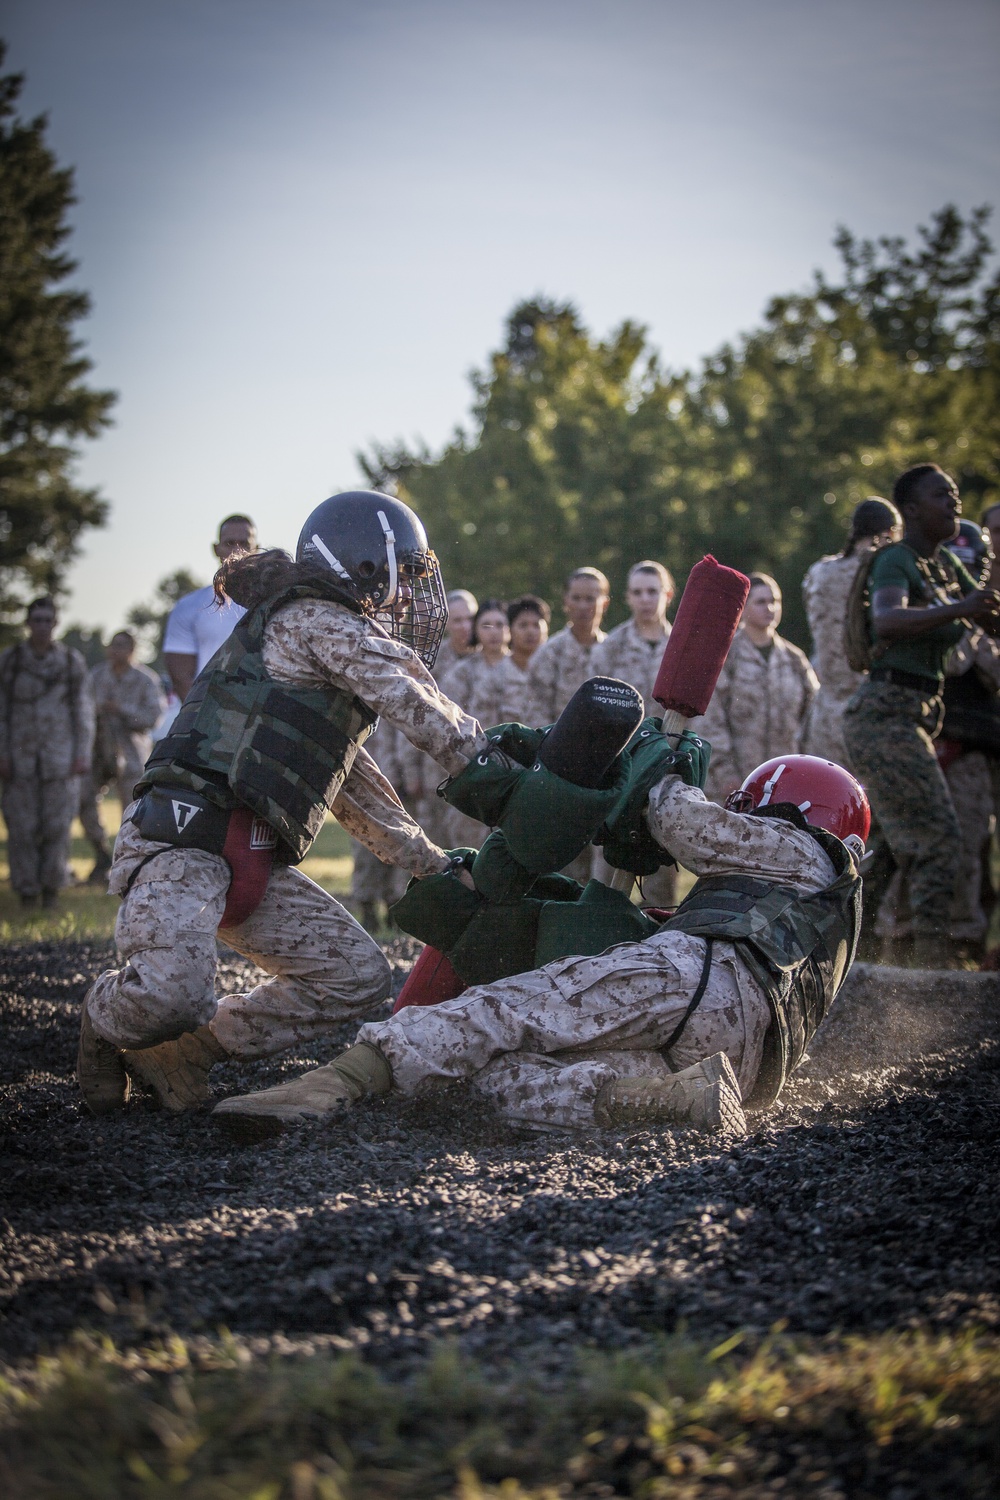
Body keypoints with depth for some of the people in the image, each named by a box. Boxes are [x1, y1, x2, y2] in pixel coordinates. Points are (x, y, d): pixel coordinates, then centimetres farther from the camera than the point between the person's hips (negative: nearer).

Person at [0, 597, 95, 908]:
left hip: (60, 754, 0)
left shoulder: (72, 661, 4)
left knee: (57, 821, -5)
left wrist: (83, 754, -1)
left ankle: (52, 885, 8)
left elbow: (84, 710, 6)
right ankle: (27, 890, 4)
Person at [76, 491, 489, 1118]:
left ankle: (181, 1051, 8)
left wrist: (435, 864, 29)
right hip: (187, 836, -10)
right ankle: (106, 1020, 6)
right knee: (174, 995, -31)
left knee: (358, 976, 4)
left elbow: (356, 788, 32)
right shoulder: (316, 620, -2)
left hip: (254, 860, 10)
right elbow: (416, 704, -7)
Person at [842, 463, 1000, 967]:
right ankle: (934, 958, -15)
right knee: (939, 837, -15)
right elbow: (887, 620, -31)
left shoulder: (946, 565, 15)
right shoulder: (896, 560, -11)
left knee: (908, 847, 14)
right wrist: (957, 610, -39)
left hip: (917, 716, 10)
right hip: (886, 714, -9)